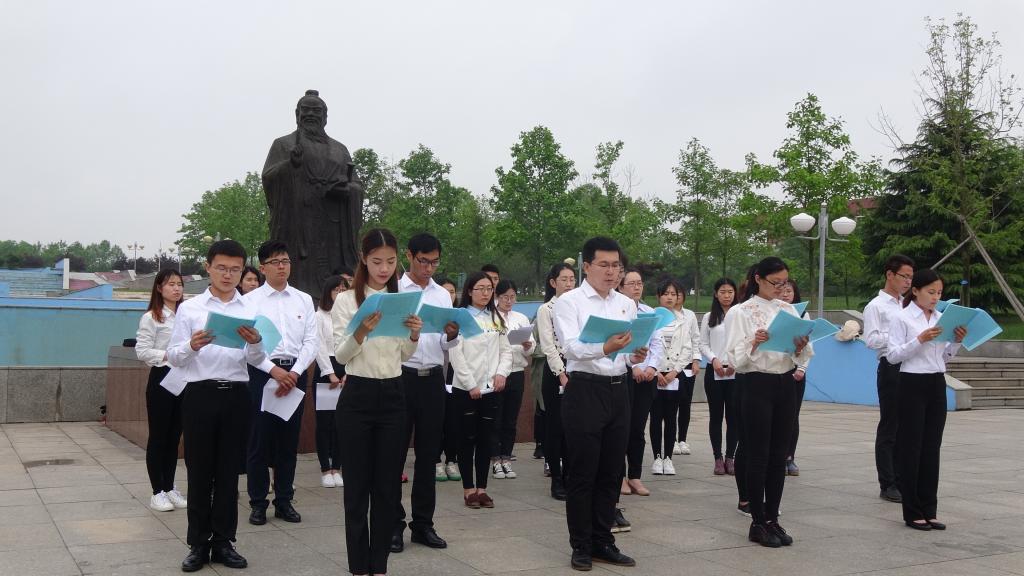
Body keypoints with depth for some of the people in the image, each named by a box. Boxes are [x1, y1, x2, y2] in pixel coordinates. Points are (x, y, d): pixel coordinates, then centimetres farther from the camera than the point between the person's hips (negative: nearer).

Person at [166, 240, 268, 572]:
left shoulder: (251, 310, 7)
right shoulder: (189, 308, 2)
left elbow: (256, 362, 2)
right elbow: (173, 357, -2)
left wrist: (255, 343, -20)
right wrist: (191, 346, -23)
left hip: (236, 395, 2)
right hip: (200, 394, -2)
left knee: (229, 471, 9)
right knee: (199, 472, 5)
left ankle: (223, 542, 18)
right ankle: (199, 544, 15)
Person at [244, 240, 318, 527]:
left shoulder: (304, 300, 8)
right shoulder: (250, 300, 0)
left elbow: (311, 341, 3)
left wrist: (293, 373, -10)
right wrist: (274, 370, -15)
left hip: (295, 373, 3)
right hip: (262, 372, -3)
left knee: (289, 439, 8)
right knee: (260, 439, 1)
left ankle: (284, 501, 19)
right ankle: (258, 503, 12)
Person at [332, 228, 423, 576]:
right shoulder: (346, 300, -3)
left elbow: (404, 356, 11)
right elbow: (340, 355, -9)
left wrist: (414, 335, -10)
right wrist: (361, 332, -28)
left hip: (393, 396, 3)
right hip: (357, 396, -3)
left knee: (388, 484, 7)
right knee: (357, 484, 3)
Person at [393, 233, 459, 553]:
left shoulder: (443, 295, 11)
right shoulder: (392, 290, -2)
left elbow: (447, 345, 9)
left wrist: (452, 335, -12)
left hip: (433, 379, 4)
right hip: (400, 376, -4)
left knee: (428, 454, 10)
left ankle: (423, 523, 19)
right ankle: (393, 523, 13)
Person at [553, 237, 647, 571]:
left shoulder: (627, 305, 13)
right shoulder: (569, 301, -5)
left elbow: (632, 349, 12)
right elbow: (571, 347, -18)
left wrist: (635, 356, -12)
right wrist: (605, 348, -35)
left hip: (618, 391, 5)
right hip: (585, 391, -5)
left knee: (611, 472, 11)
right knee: (583, 473, 2)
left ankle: (603, 541, 23)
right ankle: (581, 546, 14)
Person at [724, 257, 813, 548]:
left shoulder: (788, 309, 9)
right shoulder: (741, 312, -5)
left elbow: (802, 352, 8)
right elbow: (734, 358, -11)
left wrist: (800, 347, -14)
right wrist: (753, 343, -28)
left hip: (786, 384, 5)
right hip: (758, 384, -5)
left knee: (779, 455, 8)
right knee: (758, 454, -1)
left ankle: (772, 519, 18)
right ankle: (758, 523, 8)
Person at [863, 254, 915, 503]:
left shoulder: (908, 307, 17)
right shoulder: (876, 306, -3)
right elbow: (871, 339, -13)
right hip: (891, 368, -6)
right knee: (889, 429, 0)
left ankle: (901, 481, 19)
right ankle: (887, 485, 6)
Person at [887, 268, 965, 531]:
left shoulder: (941, 318, 11)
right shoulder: (901, 318, -7)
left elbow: (945, 356, 15)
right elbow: (892, 355, -14)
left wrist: (957, 341, -2)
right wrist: (920, 340, -23)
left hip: (937, 384, 6)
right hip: (913, 384, -6)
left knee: (932, 448, 9)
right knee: (911, 448, 0)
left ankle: (928, 510, 17)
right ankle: (913, 512, 9)